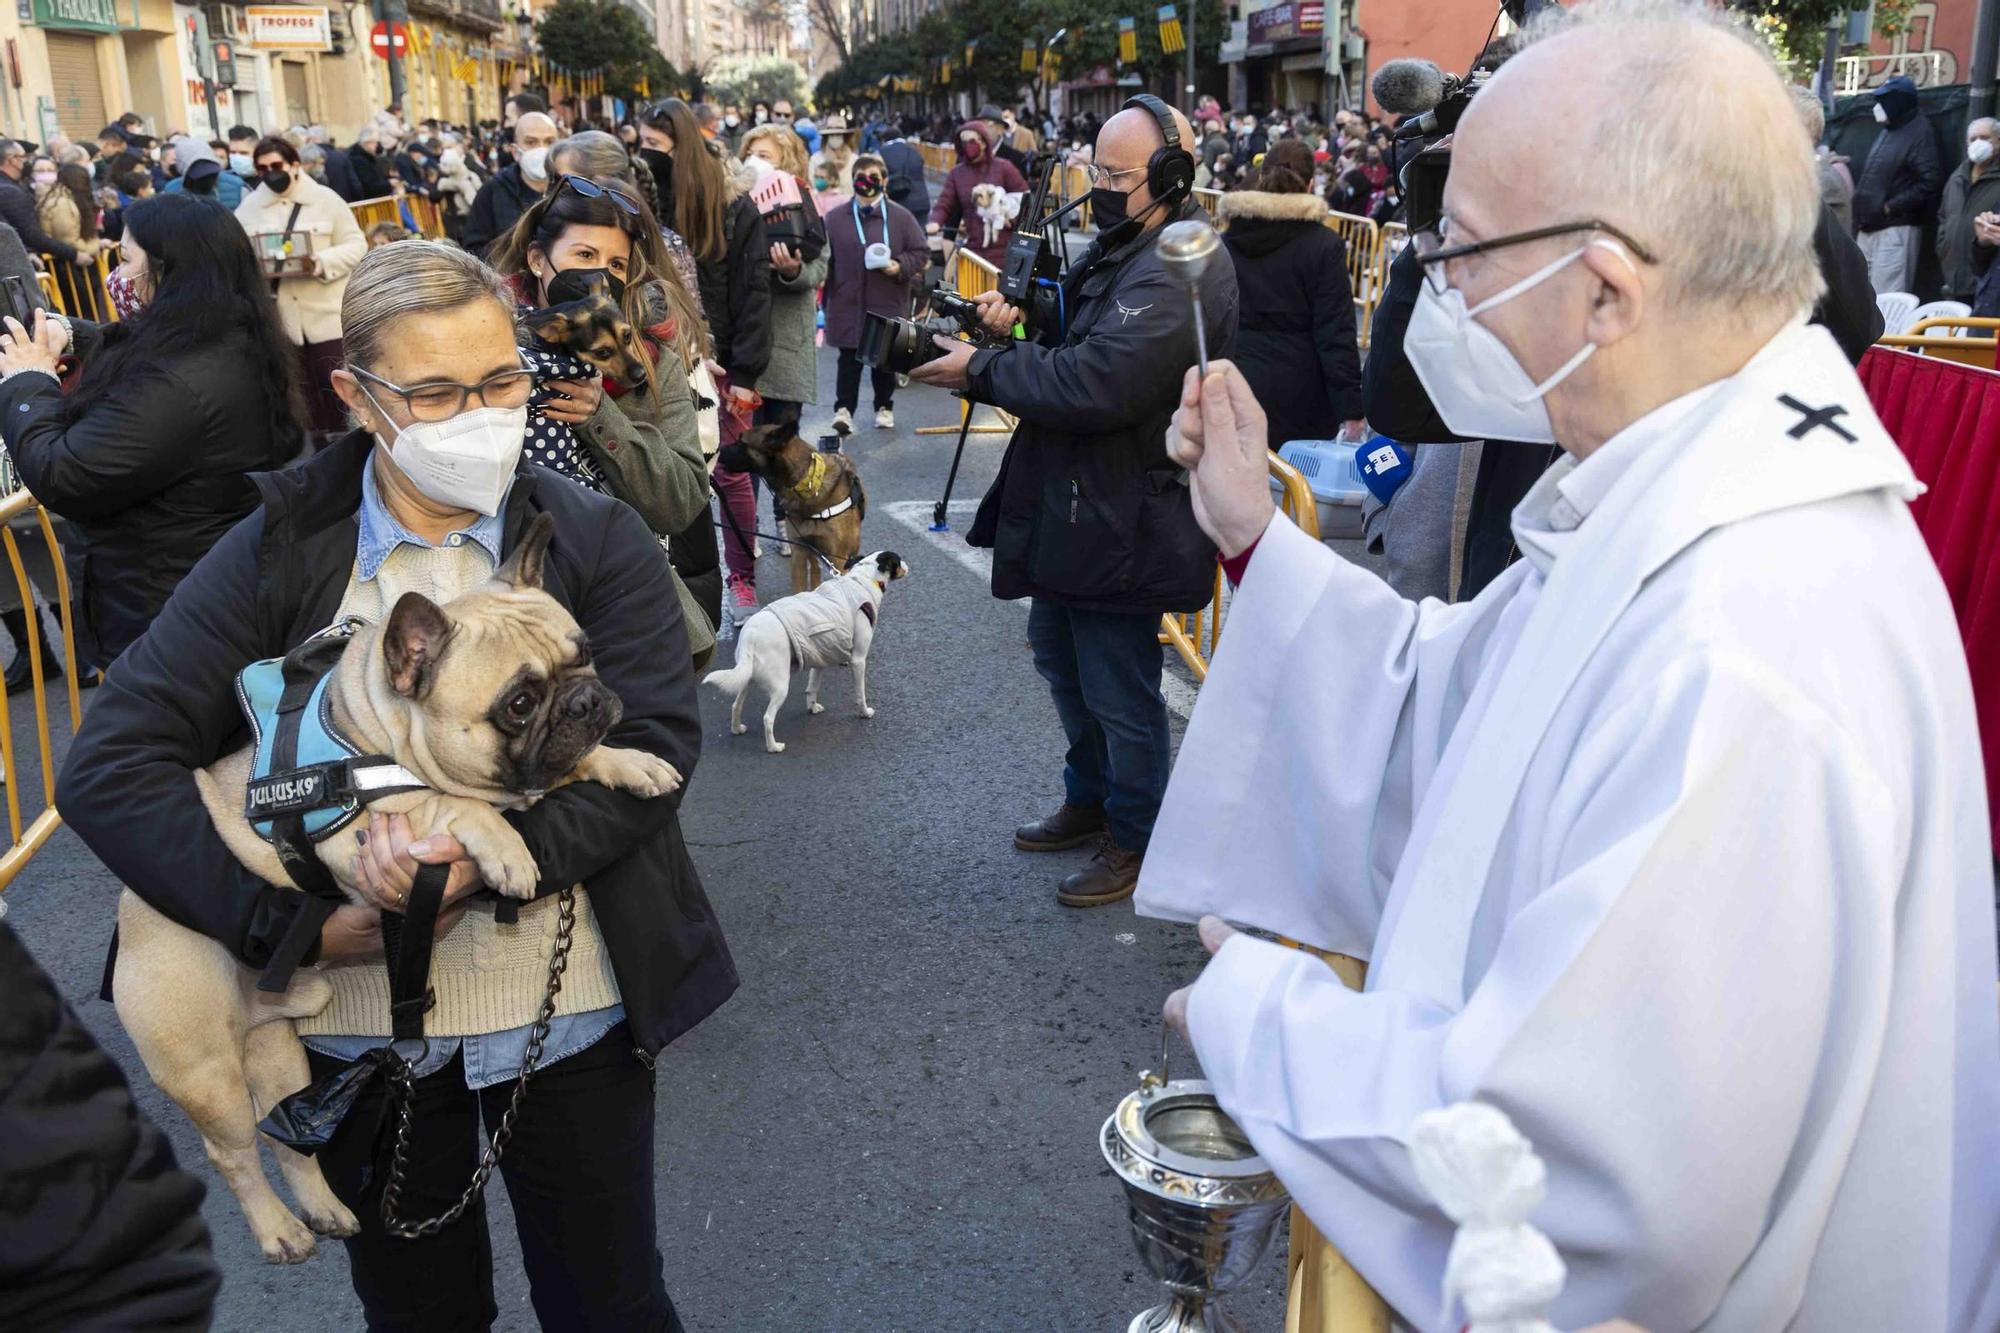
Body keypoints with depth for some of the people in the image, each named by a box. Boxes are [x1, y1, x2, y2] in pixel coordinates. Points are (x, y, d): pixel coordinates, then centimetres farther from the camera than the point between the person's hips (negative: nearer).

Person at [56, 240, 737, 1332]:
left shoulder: (598, 542, -5)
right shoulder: (276, 553, -6)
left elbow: (654, 743, -14)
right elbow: (110, 768, -10)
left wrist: (494, 858, -28)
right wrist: (291, 925, -20)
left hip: (568, 1006, -1)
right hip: (353, 1010, 1)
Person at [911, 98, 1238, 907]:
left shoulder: (1176, 275, -23)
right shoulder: (1120, 247, 11)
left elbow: (1096, 385, -33)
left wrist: (981, 371, -22)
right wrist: (1021, 324, -3)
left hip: (1123, 524, -11)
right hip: (1073, 505, 11)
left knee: (1119, 691, 3)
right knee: (1060, 655, 24)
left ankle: (1136, 838, 24)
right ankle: (1091, 799, 44)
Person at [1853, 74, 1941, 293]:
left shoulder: (1919, 133, -11)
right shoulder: (1888, 130, 17)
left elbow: (1931, 182, -19)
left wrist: (1890, 207, -18)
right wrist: (1860, 211, 11)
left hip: (1895, 228, -9)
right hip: (1870, 226, 9)